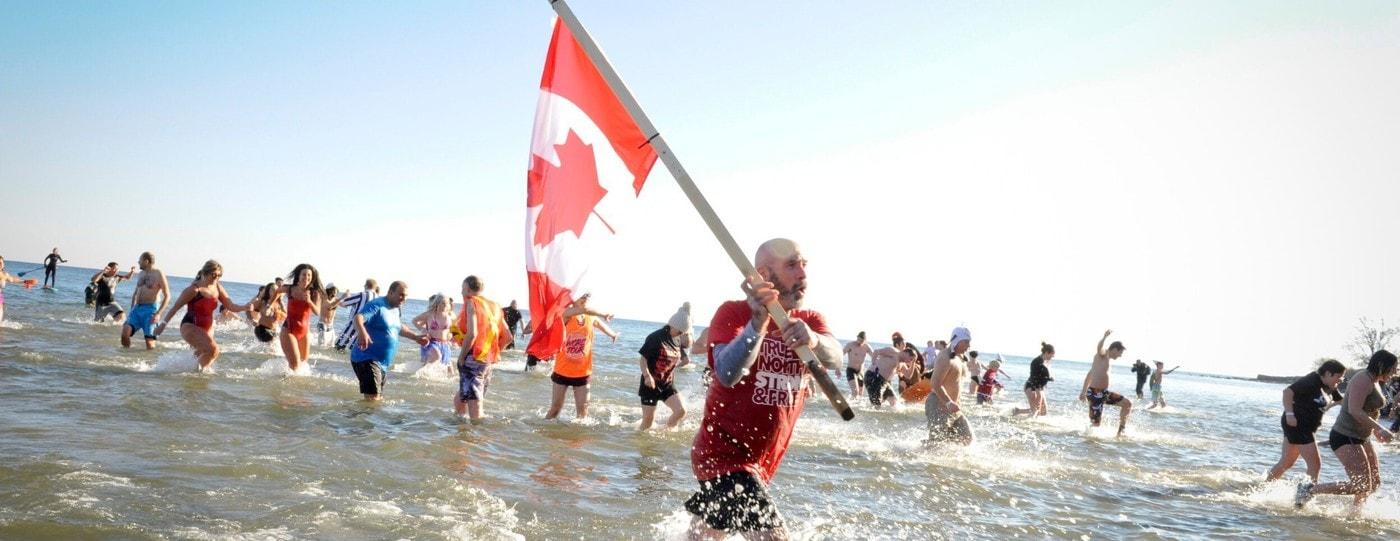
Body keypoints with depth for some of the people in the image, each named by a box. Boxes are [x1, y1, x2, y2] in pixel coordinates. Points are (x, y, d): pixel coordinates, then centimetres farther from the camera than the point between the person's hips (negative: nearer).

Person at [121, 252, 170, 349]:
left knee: (149, 340, -7)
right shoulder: (140, 275, 16)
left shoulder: (159, 274, -6)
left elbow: (167, 296, -9)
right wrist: (132, 310, 14)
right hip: (137, 308, 6)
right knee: (125, 331, -12)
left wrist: (158, 313, -17)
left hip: (150, 309, -6)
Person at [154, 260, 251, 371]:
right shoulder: (194, 289, -14)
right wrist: (163, 324, -11)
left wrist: (245, 307, -15)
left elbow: (231, 306, 4)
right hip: (190, 327, -7)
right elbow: (175, 307, -10)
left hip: (207, 328, 7)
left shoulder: (217, 288, 4)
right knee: (213, 349, -24)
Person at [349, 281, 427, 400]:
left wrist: (416, 337, 31)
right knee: (373, 398, -21)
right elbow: (357, 318, -32)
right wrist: (362, 332, -52)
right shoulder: (377, 305, -15)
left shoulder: (396, 310, 13)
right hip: (367, 359, -10)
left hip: (383, 362, 10)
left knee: (379, 398, 16)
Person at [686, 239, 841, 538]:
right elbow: (728, 374, -29)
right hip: (724, 454, -6)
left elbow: (835, 359, -20)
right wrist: (759, 322, -44)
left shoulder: (810, 320, 2)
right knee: (773, 535, -20)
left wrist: (813, 339, -43)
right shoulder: (734, 312, -13)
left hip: (764, 461, 6)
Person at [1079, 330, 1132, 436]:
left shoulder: (1106, 358, 19)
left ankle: (1120, 431, 16)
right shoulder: (1102, 355, -8)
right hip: (1095, 394, -10)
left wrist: (1084, 391, 26)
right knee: (1095, 423, -7)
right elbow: (1099, 348, -35)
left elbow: (1090, 374, 24)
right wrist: (1105, 337, -56)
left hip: (1104, 392, 10)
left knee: (1128, 403, 10)